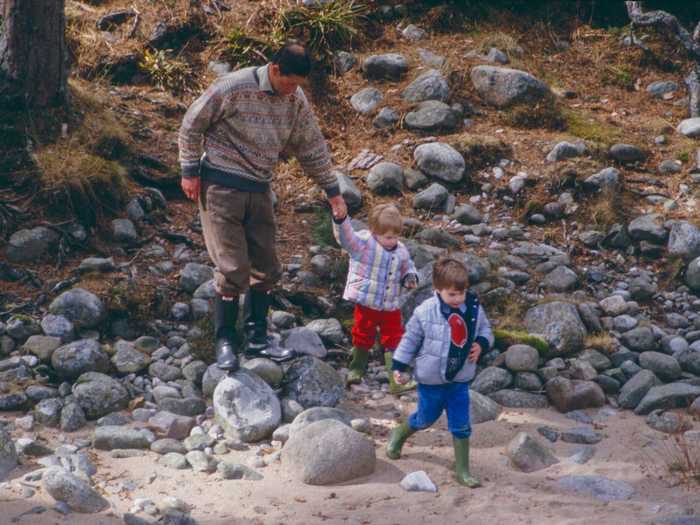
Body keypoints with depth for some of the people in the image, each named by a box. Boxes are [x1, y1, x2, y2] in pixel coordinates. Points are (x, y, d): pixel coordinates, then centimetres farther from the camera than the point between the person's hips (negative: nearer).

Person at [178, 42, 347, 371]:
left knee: (266, 268, 8)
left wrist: (332, 191, 15)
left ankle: (257, 338, 22)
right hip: (221, 187, -6)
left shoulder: (295, 100, 2)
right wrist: (190, 172, -8)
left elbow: (312, 147, 12)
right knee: (233, 269, -9)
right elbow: (193, 123, -9)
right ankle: (225, 341, 6)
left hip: (259, 190, 6)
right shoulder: (234, 88, -17)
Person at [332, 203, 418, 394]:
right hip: (367, 304, -4)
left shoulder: (401, 251, 0)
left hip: (391, 307, 4)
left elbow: (407, 268, 19)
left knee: (394, 340, 5)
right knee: (363, 337, 14)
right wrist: (340, 219, -52)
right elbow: (346, 237, -33)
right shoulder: (363, 243, -16)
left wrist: (410, 278, -4)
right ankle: (356, 370, 35)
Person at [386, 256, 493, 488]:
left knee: (461, 425, 5)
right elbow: (410, 339, -7)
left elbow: (485, 329, 10)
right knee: (426, 418, 18)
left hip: (460, 379, 3)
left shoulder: (474, 308, -8)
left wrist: (481, 344, -12)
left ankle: (462, 470, 17)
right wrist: (399, 366, -4)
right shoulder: (425, 312, -19)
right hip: (431, 380, -3)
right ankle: (399, 435, 49)